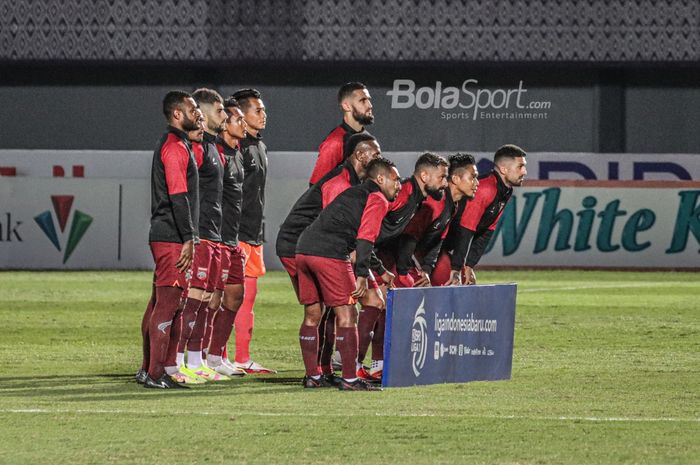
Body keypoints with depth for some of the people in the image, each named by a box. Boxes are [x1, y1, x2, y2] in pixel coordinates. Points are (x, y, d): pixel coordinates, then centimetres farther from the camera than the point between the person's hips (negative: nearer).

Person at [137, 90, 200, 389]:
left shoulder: (171, 145, 20)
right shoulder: (176, 147, -12)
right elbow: (178, 196, -19)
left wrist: (188, 237, 22)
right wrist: (189, 239, -20)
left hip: (162, 237, 10)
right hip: (172, 238, -10)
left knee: (160, 303, 13)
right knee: (167, 303, -10)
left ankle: (149, 369, 18)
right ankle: (155, 374, -12)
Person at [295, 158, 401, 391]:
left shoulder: (353, 193, 29)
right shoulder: (378, 200, 3)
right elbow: (366, 237, -11)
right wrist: (362, 275, -14)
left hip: (304, 249, 8)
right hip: (330, 255, -8)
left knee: (312, 315, 15)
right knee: (347, 315, -3)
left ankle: (312, 377, 20)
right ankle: (349, 379, -4)